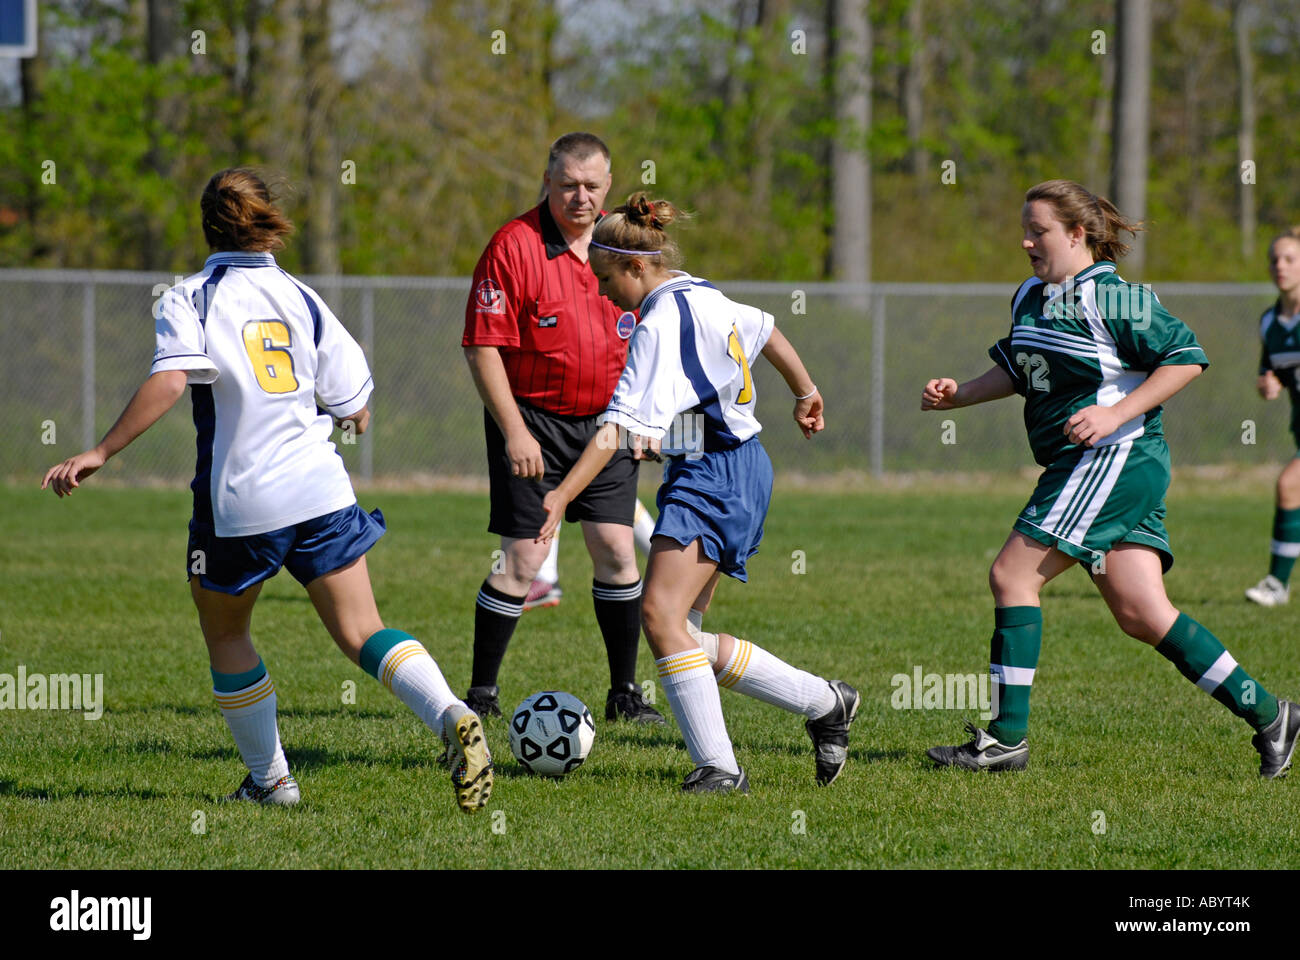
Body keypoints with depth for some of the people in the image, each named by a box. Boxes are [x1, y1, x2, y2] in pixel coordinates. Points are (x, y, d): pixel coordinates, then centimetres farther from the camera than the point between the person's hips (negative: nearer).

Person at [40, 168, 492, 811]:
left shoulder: (189, 300, -3)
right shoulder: (299, 298, 9)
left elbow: (169, 381, -20)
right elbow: (354, 404, 9)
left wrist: (100, 453, -18)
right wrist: (352, 417, 33)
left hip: (238, 501, -3)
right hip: (321, 492, 3)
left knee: (224, 633, 20)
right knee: (360, 634, 0)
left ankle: (270, 777, 21)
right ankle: (452, 718, -24)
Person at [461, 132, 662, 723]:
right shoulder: (514, 246, -12)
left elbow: (636, 337, 17)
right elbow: (481, 347, -13)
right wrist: (514, 431, -18)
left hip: (604, 424, 5)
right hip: (533, 422, -5)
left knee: (616, 552, -1)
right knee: (522, 562, -7)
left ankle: (625, 695, 9)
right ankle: (481, 695, 5)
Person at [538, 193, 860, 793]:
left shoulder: (661, 324, -17)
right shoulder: (701, 298, 13)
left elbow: (620, 426, -26)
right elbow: (765, 331, 32)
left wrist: (563, 496, -30)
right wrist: (805, 395, 49)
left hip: (715, 475, -10)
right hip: (736, 467, 10)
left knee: (661, 614, -19)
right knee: (681, 635, 8)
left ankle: (718, 766, -18)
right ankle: (824, 703, 18)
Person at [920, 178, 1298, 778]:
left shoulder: (1111, 298, -13)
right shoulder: (1029, 299, 14)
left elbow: (1186, 358, -13)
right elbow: (1017, 369, 27)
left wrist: (1115, 415, -20)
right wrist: (958, 395, 12)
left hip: (1113, 459, -9)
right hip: (1082, 466, 9)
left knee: (1012, 575, -10)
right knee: (1141, 615, 3)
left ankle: (1007, 738, -7)